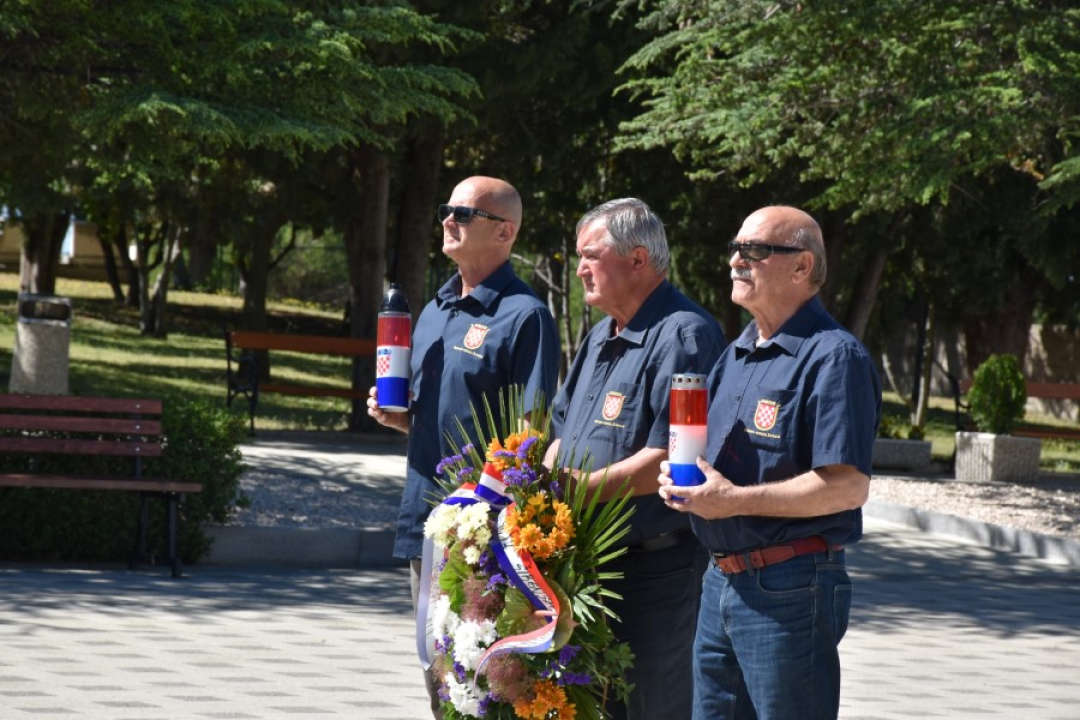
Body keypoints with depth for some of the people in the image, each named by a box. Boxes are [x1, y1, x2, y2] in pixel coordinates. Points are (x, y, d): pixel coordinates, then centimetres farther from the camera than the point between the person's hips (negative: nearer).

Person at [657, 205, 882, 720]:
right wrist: (679, 479, 2)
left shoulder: (833, 357, -13)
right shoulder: (736, 355, 16)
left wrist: (735, 501, -20)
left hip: (788, 593, -9)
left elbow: (848, 485, -21)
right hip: (721, 581, 9)